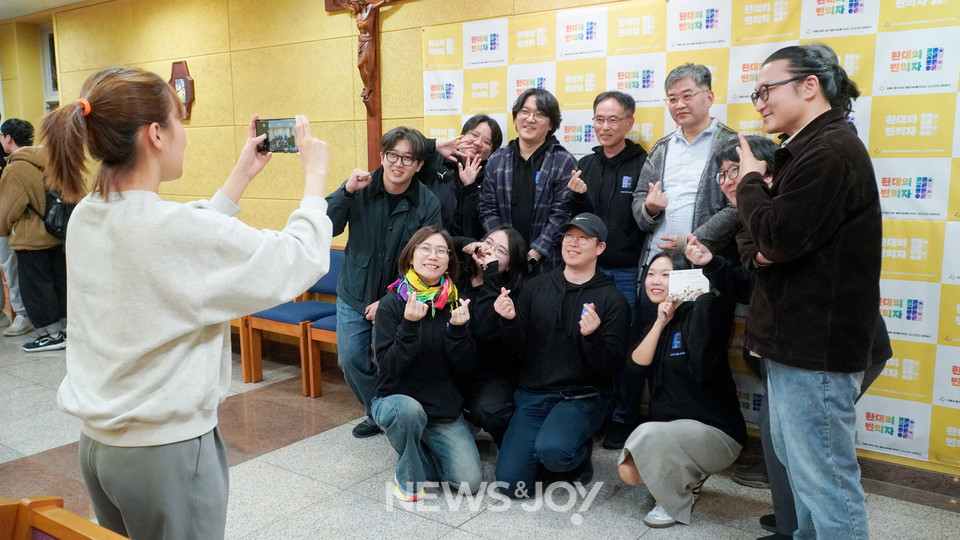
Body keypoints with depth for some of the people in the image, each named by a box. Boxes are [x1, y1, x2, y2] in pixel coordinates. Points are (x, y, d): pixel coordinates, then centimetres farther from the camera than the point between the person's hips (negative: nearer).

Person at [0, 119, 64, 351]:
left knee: (35, 287, 3)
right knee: (58, 280, 14)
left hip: (31, 239, -8)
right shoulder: (45, 160, 4)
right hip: (55, 233, 8)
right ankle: (65, 327, 23)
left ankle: (52, 334, 9)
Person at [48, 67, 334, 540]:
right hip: (167, 451, -8)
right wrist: (315, 173, -4)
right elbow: (303, 258, -18)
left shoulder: (85, 217, -1)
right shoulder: (169, 226, -25)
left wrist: (242, 174, 15)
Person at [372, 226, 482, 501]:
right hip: (396, 399, -2)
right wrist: (410, 326, -30)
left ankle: (426, 447, 20)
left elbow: (464, 367, -4)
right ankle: (410, 477, -8)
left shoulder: (455, 304, 0)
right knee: (408, 409, -38)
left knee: (469, 482, -11)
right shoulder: (392, 303, -9)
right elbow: (389, 367, -16)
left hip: (445, 408, 3)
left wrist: (458, 329, -22)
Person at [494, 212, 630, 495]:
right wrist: (510, 321, -17)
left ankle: (580, 453, 3)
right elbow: (518, 346, 4)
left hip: (581, 397, -2)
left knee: (552, 449, -33)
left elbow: (612, 368, -7)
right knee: (511, 484, -12)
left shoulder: (612, 300, -1)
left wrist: (593, 336, -26)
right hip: (532, 394, 3)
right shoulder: (537, 286, 7)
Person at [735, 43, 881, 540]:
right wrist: (755, 249, -7)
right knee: (797, 461, 20)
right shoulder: (806, 149, 17)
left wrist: (750, 179, -5)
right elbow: (758, 241, 17)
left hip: (815, 346, -11)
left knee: (822, 474, -3)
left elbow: (777, 237, -20)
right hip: (795, 336, 11)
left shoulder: (831, 152, -16)